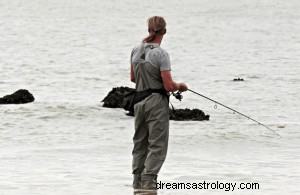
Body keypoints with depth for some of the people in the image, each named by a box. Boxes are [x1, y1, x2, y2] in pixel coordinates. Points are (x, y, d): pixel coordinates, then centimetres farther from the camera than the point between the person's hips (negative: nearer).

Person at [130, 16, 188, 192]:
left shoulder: (136, 51, 5)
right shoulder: (161, 54, -15)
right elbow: (169, 86, -16)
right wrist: (180, 86, 4)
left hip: (139, 101, 7)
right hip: (157, 102, -7)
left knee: (140, 143, 15)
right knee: (157, 145, -3)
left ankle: (138, 184, 19)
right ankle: (148, 183, -10)